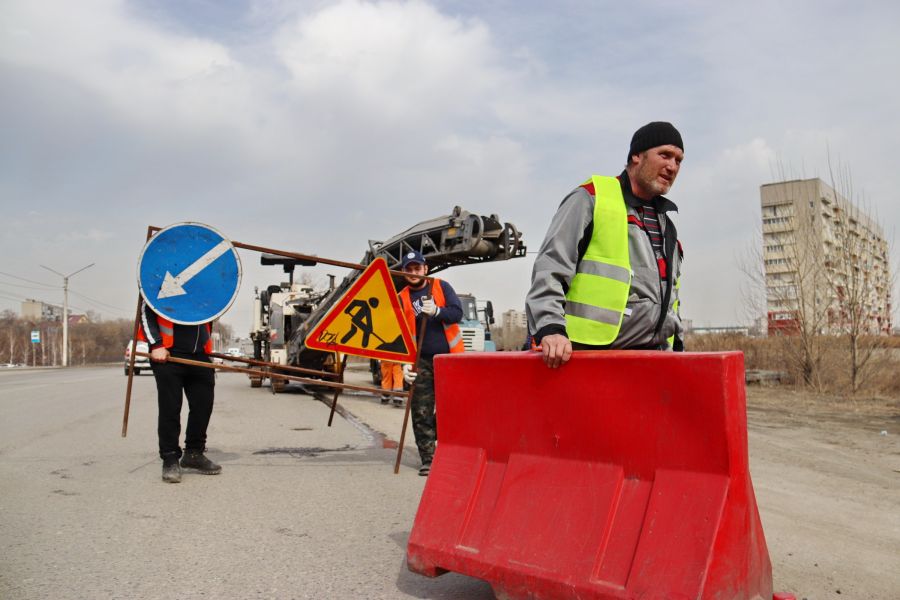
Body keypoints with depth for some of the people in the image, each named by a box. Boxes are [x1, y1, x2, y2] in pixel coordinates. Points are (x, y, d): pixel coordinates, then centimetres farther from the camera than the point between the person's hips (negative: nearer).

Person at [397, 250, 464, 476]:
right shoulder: (401, 299, 3)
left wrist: (437, 311, -25)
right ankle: (428, 459, 9)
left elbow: (457, 313, -6)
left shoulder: (441, 286, 4)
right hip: (421, 361, 0)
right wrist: (404, 363, -14)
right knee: (422, 414, 0)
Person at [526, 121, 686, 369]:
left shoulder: (667, 226, 24)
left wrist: (676, 345, 23)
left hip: (654, 358, 8)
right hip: (592, 353, -7)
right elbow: (550, 268, -11)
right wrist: (550, 328, -23)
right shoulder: (592, 198, 0)